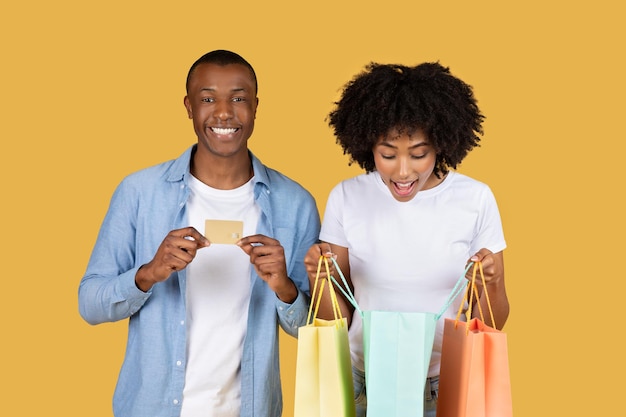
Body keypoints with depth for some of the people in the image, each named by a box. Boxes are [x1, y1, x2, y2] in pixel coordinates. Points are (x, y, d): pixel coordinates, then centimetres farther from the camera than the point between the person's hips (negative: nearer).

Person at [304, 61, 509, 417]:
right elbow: (337, 321, -1)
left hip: (449, 385, 0)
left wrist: (491, 285, -21)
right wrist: (320, 279, -19)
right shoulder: (346, 198, -7)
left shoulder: (476, 199, -10)